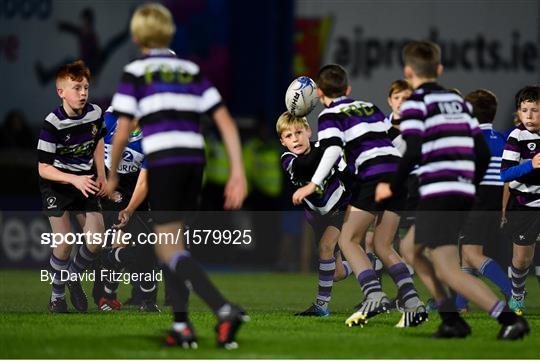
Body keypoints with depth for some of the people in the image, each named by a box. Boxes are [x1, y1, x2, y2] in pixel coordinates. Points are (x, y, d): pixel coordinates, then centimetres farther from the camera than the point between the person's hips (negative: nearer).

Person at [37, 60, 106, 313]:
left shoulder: (95, 113, -9)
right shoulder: (53, 124, -24)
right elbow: (43, 168, -22)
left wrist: (101, 176, 5)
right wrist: (75, 180, -34)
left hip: (85, 182, 5)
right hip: (56, 184, -5)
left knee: (96, 239, -6)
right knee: (65, 242, -13)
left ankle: (73, 278, 23)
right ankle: (57, 295, 9)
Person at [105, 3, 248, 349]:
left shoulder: (135, 73, 3)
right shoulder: (192, 71, 16)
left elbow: (122, 133, -1)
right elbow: (226, 122, 7)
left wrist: (112, 175, 14)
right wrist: (238, 172, 6)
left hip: (163, 163, -5)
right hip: (195, 161, 5)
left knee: (168, 250, -5)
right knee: (174, 242, 20)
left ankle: (225, 310, -25)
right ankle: (182, 327, 12)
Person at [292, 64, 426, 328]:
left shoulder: (330, 114, 5)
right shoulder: (369, 106, 25)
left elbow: (333, 149, -11)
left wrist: (313, 184, -15)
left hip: (372, 175, -6)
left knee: (348, 240, 2)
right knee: (383, 246, 13)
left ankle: (374, 295, -19)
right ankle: (412, 302, -4)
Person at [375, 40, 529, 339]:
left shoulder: (415, 103, -3)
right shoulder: (459, 102, 18)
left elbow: (413, 154, -14)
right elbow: (482, 152, 14)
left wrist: (392, 187, -2)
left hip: (437, 193, -8)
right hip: (463, 193, 8)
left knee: (447, 271, -10)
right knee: (411, 250, 22)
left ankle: (509, 318, -24)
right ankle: (451, 319, 11)